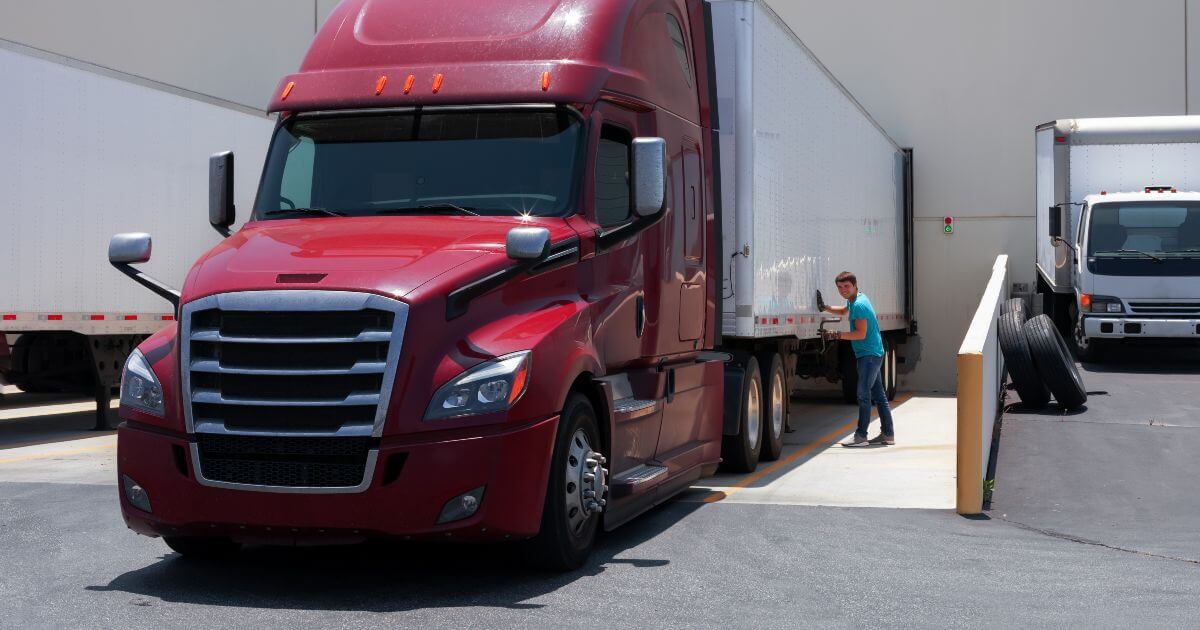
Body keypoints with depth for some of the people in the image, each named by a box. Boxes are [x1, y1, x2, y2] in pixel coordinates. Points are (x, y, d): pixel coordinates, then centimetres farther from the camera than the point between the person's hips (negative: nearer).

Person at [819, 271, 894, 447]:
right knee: (878, 395, 13)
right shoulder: (854, 300, 13)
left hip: (869, 355, -11)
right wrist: (826, 308, 20)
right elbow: (844, 311, 34)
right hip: (873, 354, 11)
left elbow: (861, 334, -22)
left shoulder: (859, 305, -18)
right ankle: (888, 434, 17)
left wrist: (841, 335, -28)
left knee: (863, 395, -11)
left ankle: (861, 436, -10)